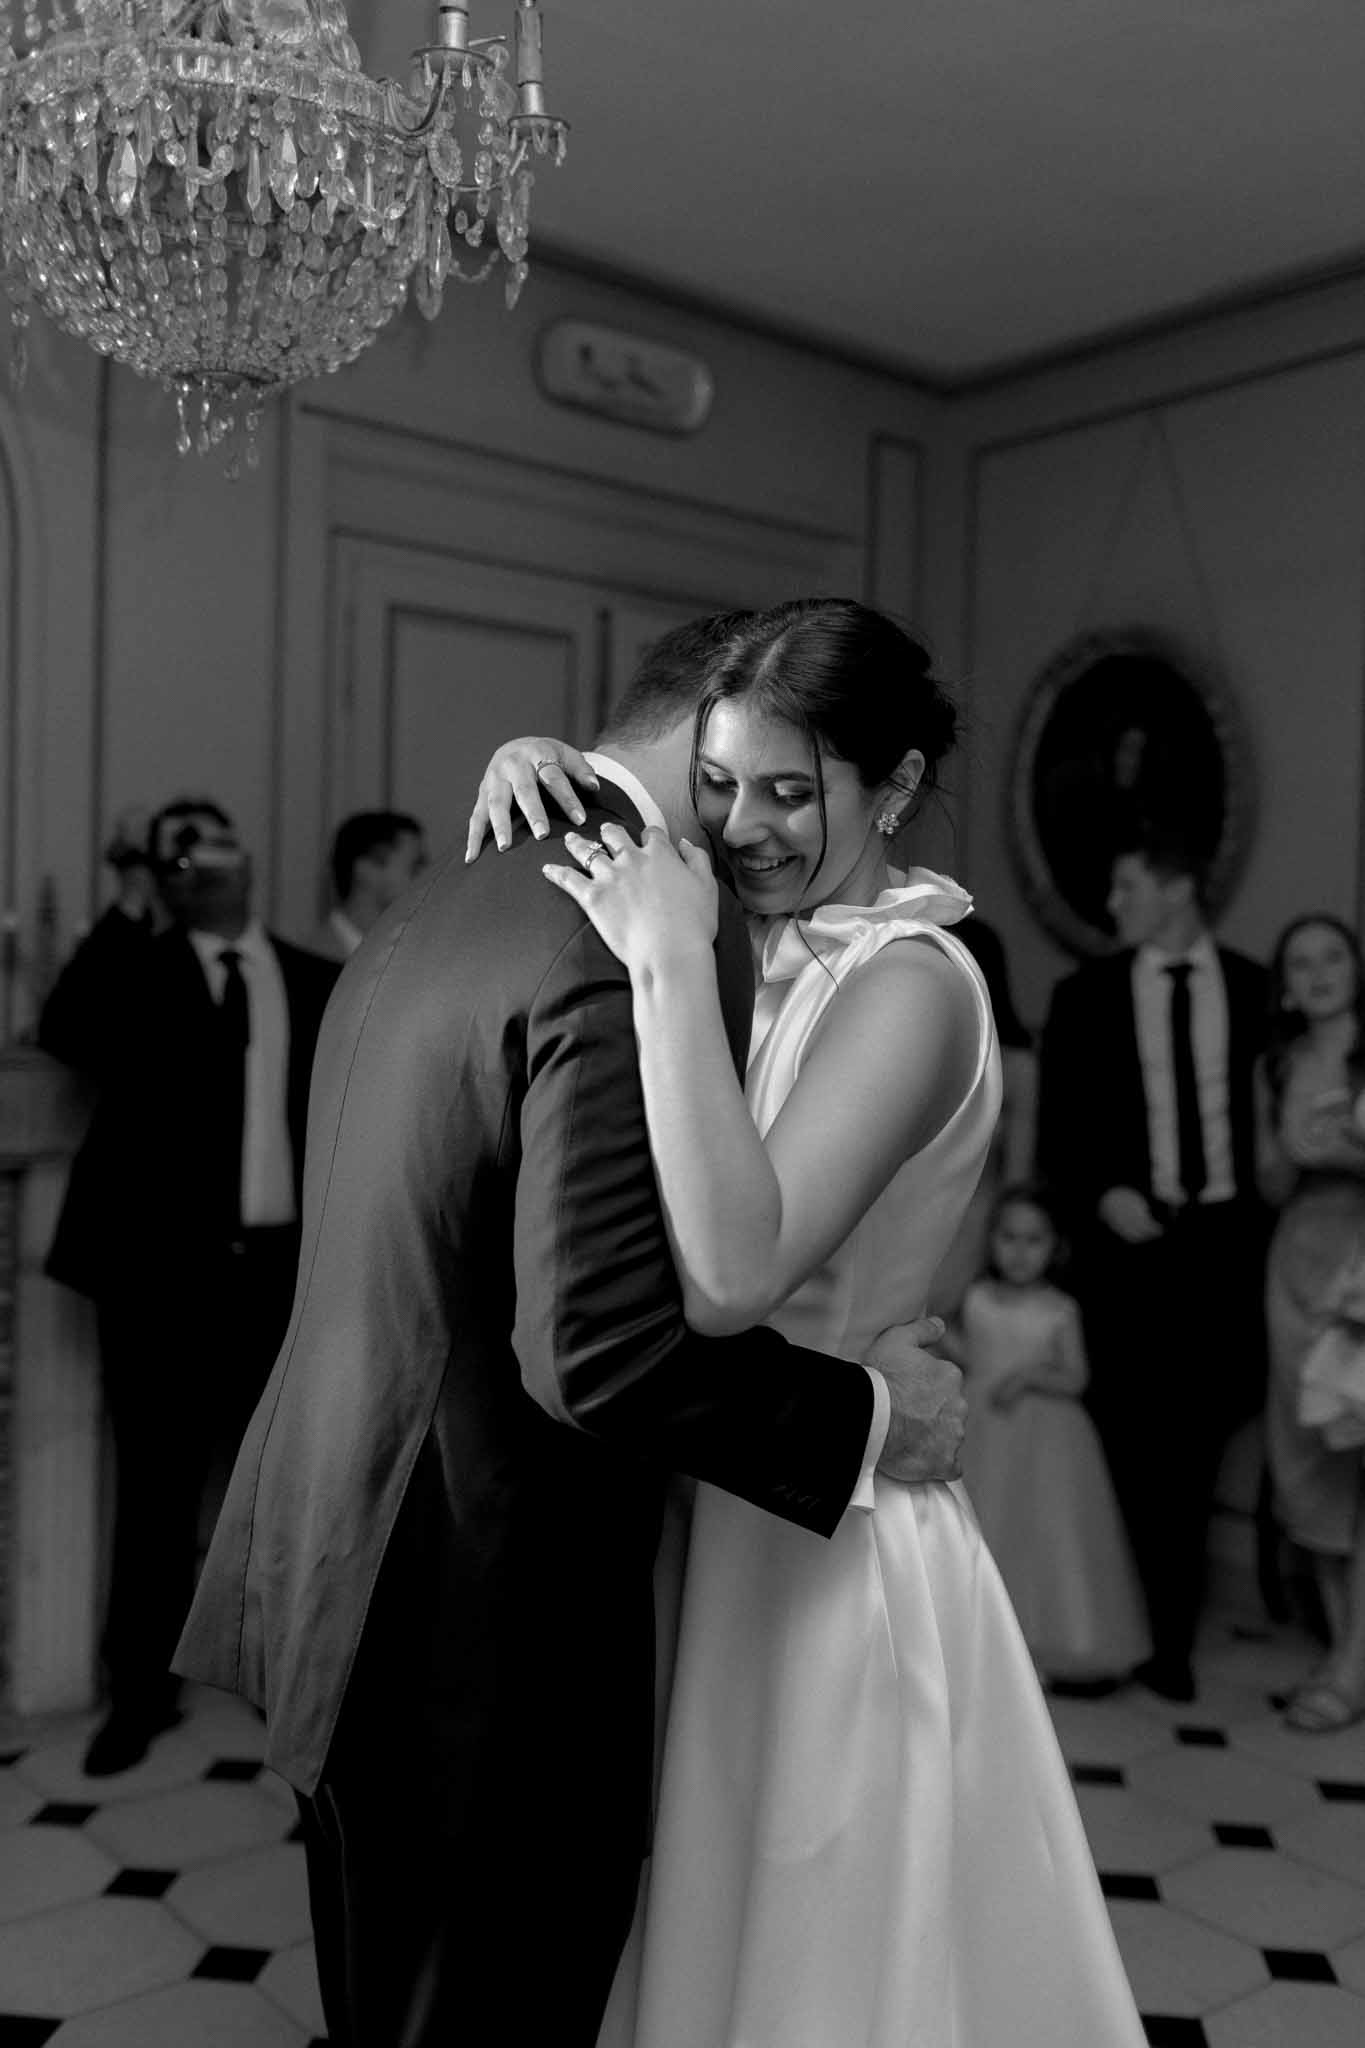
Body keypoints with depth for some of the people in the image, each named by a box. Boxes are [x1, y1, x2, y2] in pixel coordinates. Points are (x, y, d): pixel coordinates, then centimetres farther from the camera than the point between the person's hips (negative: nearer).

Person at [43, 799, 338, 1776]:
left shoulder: (321, 983, 8)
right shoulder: (134, 973, 3)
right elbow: (62, 1031, -15)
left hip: (284, 1269, 2)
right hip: (163, 1268, -2)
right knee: (157, 1490, 8)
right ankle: (142, 1689, 23)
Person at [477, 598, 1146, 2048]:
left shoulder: (911, 987, -21)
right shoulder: (769, 947, 1)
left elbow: (732, 1276, -33)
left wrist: (671, 961, -31)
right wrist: (538, 774, -4)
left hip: (817, 1542, -7)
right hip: (712, 1506, 7)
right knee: (709, 1922, 26)